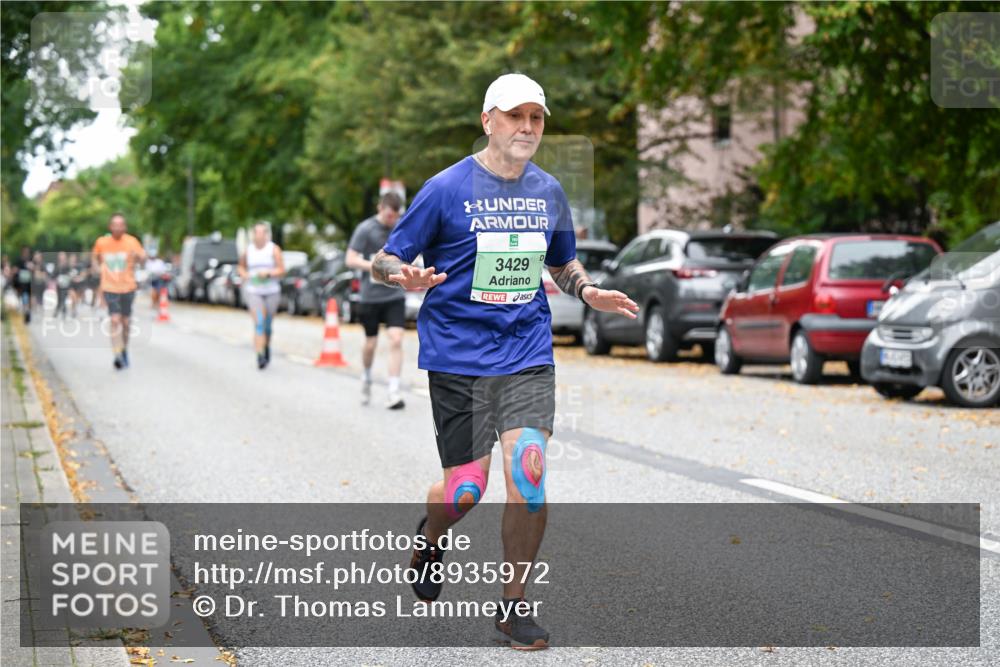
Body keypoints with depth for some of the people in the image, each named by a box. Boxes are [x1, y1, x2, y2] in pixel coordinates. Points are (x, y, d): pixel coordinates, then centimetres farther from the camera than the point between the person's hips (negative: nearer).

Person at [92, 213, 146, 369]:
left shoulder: (131, 241, -5)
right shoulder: (101, 242, -1)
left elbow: (143, 257, -15)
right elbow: (94, 255, 19)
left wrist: (137, 255, -37)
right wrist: (96, 268, 1)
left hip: (128, 287, 1)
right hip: (109, 287, -1)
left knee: (125, 321, 11)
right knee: (115, 320, -15)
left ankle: (124, 351, 32)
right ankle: (117, 355, -20)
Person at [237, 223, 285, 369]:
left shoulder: (274, 249, -2)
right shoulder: (248, 250, 4)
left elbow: (281, 270, -5)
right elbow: (241, 266, 20)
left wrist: (268, 273, -22)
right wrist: (244, 275, -1)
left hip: (271, 291, 0)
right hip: (253, 291, 0)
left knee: (267, 324, 11)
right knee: (259, 323, -16)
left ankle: (267, 348, 40)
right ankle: (260, 356, -22)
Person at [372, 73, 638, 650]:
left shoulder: (549, 192, 8)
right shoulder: (447, 189, -5)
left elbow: (563, 262, 24)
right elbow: (384, 260, -2)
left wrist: (589, 291, 3)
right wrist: (407, 277, -25)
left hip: (528, 352, 3)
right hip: (458, 355, -3)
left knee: (528, 471, -11)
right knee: (465, 489, -1)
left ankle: (514, 606, 6)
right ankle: (431, 538, 37)